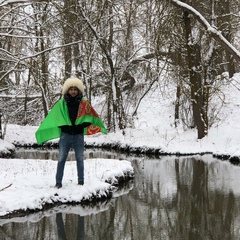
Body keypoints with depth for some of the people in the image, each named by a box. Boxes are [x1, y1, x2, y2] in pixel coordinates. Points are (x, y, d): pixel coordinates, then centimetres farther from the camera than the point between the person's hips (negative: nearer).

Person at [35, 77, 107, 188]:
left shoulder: (84, 104, 2)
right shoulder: (61, 104, 0)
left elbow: (91, 117, 4)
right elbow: (52, 118, 0)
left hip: (78, 135, 1)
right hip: (65, 134, 0)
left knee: (79, 159, 10)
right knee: (61, 159, 1)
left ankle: (81, 181, 18)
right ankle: (58, 182, 5)